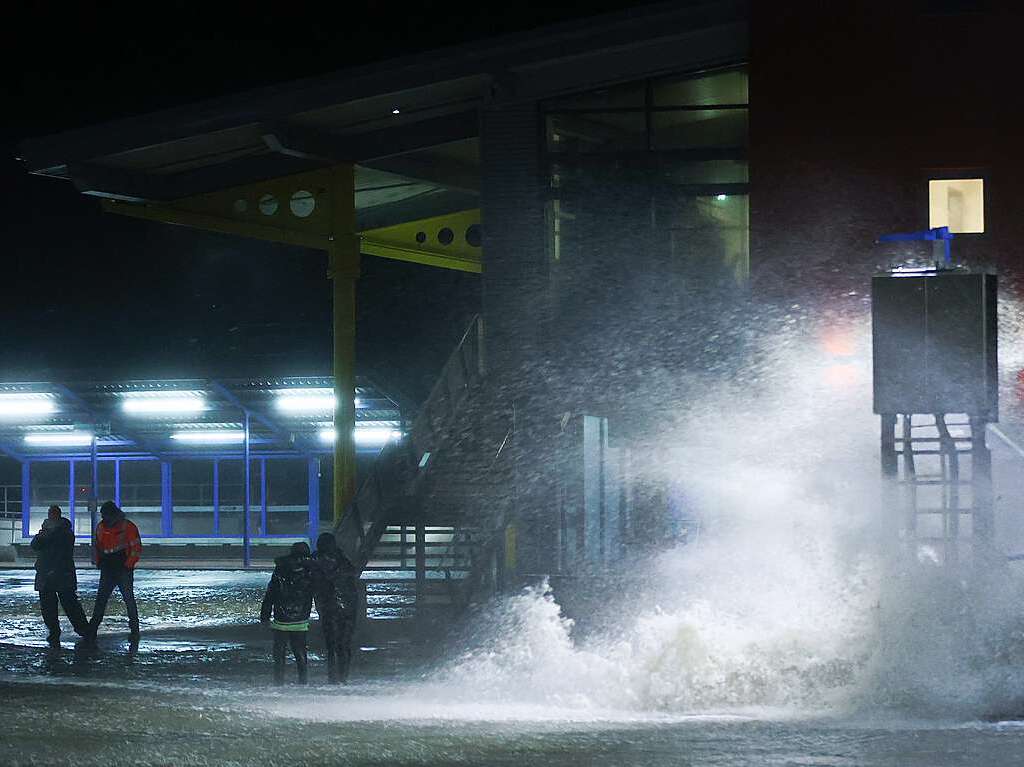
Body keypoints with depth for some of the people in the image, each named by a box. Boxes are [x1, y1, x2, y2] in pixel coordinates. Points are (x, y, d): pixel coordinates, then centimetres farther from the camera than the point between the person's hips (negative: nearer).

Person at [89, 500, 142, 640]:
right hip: (107, 571, 4)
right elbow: (96, 546, 20)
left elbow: (137, 548, -7)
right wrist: (98, 563, 9)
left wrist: (128, 565, -12)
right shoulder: (100, 527, 7)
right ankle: (92, 630, 4)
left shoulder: (128, 527, -8)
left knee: (129, 600, -1)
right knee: (100, 600, 2)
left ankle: (134, 631, 7)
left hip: (124, 571, -4)